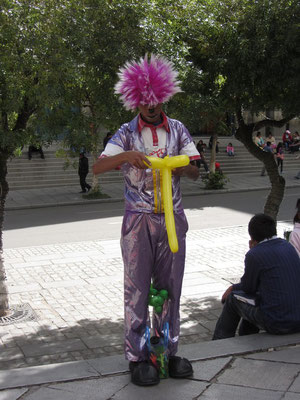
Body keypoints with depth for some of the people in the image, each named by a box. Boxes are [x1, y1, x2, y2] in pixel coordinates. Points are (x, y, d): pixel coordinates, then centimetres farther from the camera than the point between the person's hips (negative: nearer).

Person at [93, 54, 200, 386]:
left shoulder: (177, 130, 8)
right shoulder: (127, 134, 0)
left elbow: (195, 172, 8)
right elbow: (97, 167, -11)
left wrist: (176, 165, -14)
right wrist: (127, 155, -29)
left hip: (172, 218, 3)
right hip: (139, 221, -2)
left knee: (170, 286, 8)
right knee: (137, 288, 1)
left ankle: (168, 351, 20)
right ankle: (137, 357, 11)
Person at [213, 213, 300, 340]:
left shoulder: (254, 255, -14)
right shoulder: (288, 246, 8)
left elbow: (248, 287, 0)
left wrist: (233, 288, 19)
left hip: (276, 324, -7)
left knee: (233, 298, 16)